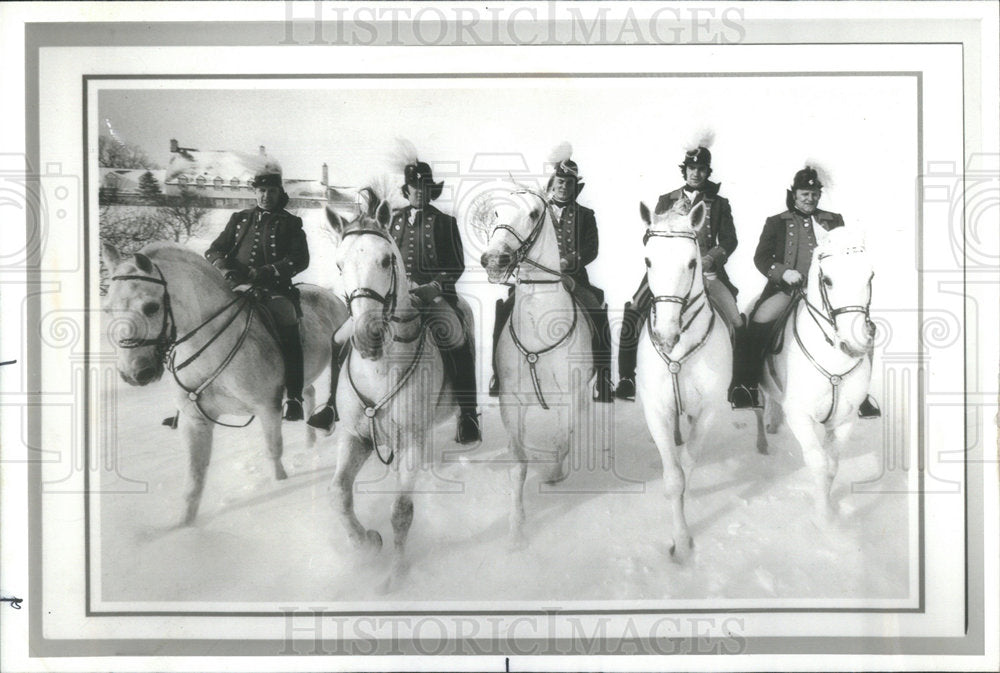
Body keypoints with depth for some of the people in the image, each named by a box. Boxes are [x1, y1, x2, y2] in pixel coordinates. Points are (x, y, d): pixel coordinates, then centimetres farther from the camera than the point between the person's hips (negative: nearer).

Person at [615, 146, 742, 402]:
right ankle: (626, 377, -7)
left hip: (706, 269, 0)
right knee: (632, 314, -17)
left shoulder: (719, 203, 14)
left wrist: (710, 259, -9)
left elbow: (729, 241, 8)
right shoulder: (667, 201, 16)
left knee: (737, 323, -16)